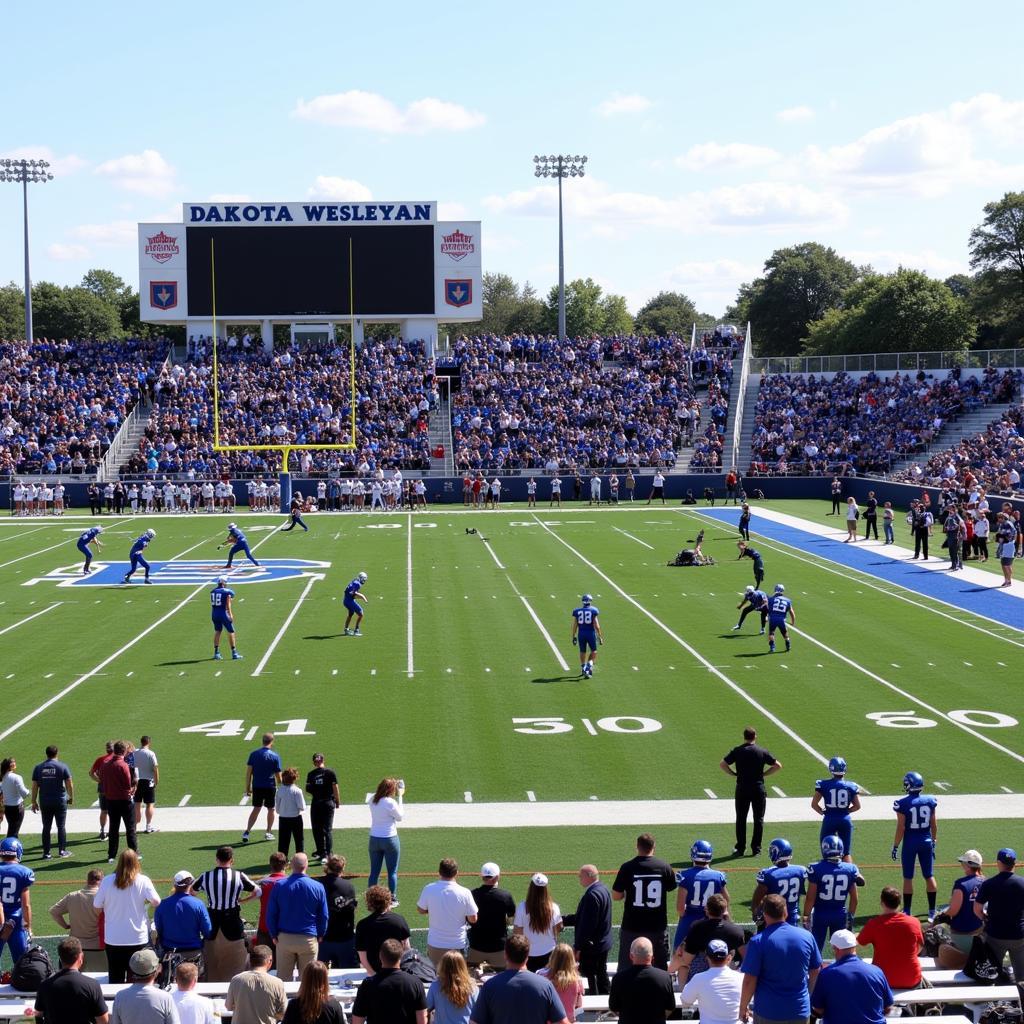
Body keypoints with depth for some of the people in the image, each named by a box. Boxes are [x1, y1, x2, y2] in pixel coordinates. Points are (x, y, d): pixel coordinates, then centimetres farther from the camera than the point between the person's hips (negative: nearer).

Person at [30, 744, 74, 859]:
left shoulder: (38, 767, 2)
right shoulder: (62, 766, -5)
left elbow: (34, 786, 2)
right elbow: (69, 784, -5)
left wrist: (34, 802, 8)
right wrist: (71, 797, 9)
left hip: (44, 802, 2)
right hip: (60, 801, -2)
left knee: (46, 827, 8)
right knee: (61, 826, 8)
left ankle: (46, 853, 8)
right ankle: (62, 851, 10)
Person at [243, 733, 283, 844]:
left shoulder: (254, 754, -2)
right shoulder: (275, 756, -8)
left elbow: (248, 771, -2)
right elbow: (278, 776, -5)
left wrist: (248, 787, 5)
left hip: (256, 786, 2)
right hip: (270, 786, -2)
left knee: (256, 809, 12)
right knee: (270, 809, 14)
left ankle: (247, 832, 4)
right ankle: (268, 833, 19)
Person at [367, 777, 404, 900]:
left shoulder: (372, 800, -2)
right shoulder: (390, 802, -20)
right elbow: (399, 817, -6)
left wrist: (397, 796, 11)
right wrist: (400, 797, -5)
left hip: (374, 839, 5)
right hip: (390, 839, -5)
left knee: (374, 872, 12)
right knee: (392, 872, 8)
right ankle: (392, 899, 12)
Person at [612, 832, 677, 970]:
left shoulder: (627, 867, -10)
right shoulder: (664, 867, -4)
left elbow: (616, 896, -5)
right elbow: (672, 888, 13)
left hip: (631, 927, -2)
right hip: (657, 926, 2)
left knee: (626, 967, 5)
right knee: (662, 966, 14)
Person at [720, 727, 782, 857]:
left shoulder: (737, 751, -2)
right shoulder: (762, 752, -2)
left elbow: (722, 764, -7)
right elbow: (778, 765, -2)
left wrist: (734, 774, 3)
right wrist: (763, 773, 4)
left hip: (742, 788, 0)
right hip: (758, 787, 0)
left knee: (741, 819, 9)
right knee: (758, 819, 8)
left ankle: (740, 848, 9)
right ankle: (756, 848, 8)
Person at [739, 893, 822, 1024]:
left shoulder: (758, 941, -15)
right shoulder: (806, 936, -4)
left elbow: (749, 980, -14)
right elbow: (815, 972, 9)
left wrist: (743, 1007, 0)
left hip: (768, 1013, -3)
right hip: (800, 1012, 3)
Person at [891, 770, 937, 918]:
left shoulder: (903, 804, -14)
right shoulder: (930, 801, -2)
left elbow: (901, 828, -12)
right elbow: (934, 825, 5)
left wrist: (895, 846, -2)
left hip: (910, 843, -3)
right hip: (926, 842, 3)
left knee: (908, 877, 6)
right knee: (929, 876, 11)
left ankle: (907, 911, 10)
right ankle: (932, 911, 15)